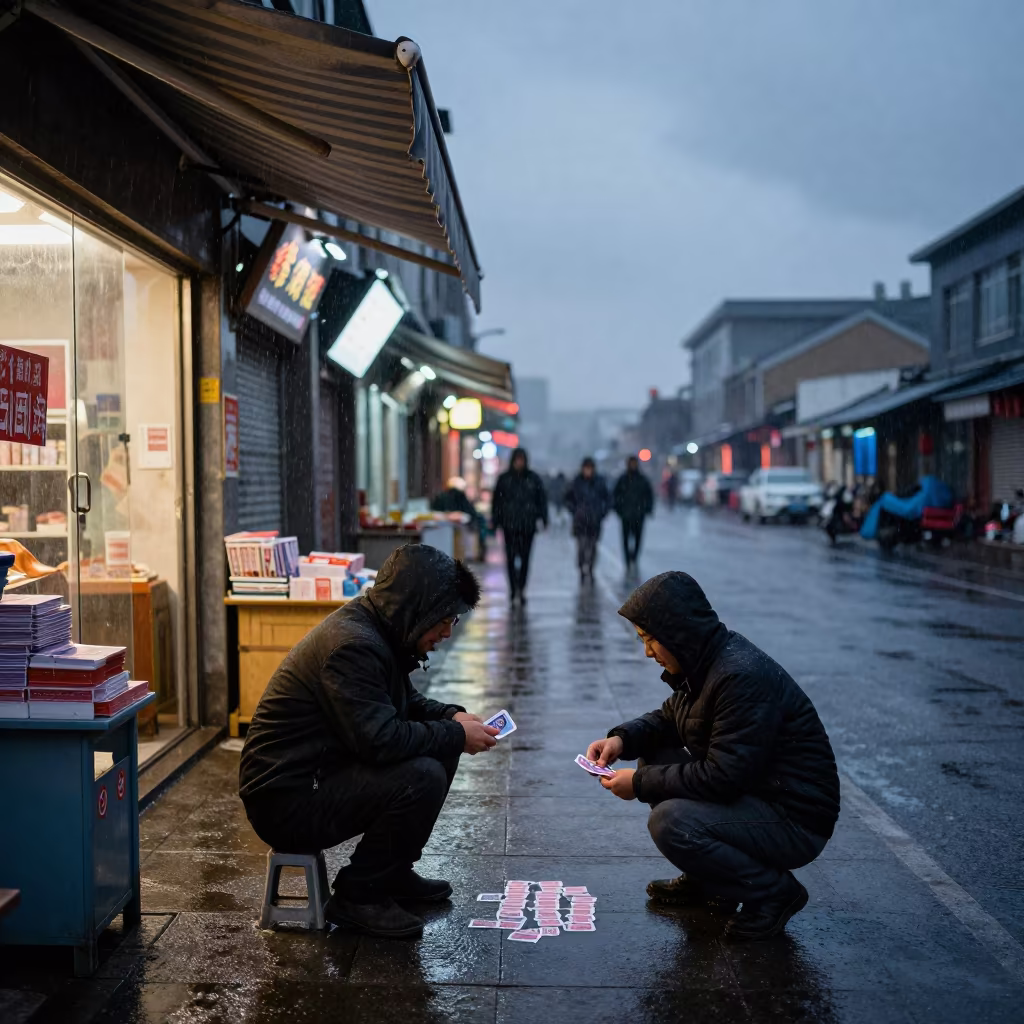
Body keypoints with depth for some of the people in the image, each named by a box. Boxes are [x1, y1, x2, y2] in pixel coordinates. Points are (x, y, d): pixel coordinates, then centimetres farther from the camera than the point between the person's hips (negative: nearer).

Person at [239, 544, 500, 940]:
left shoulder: (376, 631, 7)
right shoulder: (353, 645, -24)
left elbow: (406, 701, 23)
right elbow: (380, 740, -30)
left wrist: (451, 716, 4)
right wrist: (455, 735, -18)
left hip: (318, 775, 10)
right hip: (286, 803, -10)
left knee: (440, 749, 7)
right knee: (423, 776, -25)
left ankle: (393, 872, 17)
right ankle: (358, 896, -8)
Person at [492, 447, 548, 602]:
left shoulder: (534, 479, 4)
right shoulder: (504, 479, 4)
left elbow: (542, 500, 6)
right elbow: (496, 501, 7)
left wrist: (544, 519, -1)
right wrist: (494, 521, 2)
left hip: (528, 525, 0)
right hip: (509, 524, 0)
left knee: (525, 558, 2)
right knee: (511, 557, -3)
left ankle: (521, 589, 12)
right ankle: (513, 588, 4)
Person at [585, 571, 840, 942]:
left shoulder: (742, 676, -27)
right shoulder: (703, 663, 3)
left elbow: (723, 777, -27)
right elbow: (668, 718, 19)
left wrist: (640, 784, -18)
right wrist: (623, 737, -2)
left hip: (795, 820, -10)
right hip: (751, 793, 10)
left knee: (670, 822, -26)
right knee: (655, 760, 7)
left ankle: (774, 892, -4)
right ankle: (706, 882, 16)